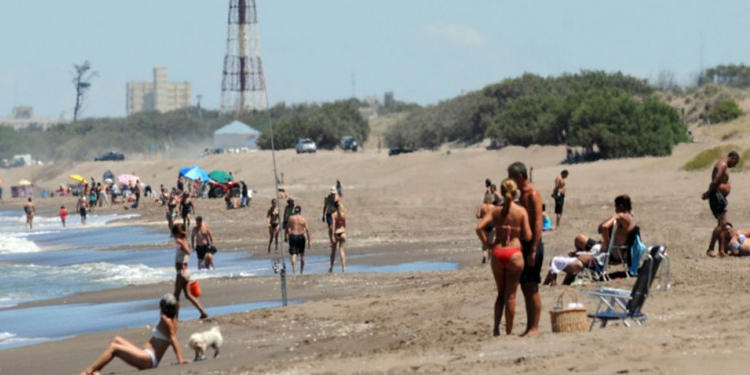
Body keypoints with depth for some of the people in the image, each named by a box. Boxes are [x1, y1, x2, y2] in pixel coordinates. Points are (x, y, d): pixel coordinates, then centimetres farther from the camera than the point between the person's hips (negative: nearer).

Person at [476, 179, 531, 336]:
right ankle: (508, 331, 8)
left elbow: (479, 228, -11)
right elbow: (528, 237, -6)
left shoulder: (495, 211, 1)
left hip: (497, 253, 2)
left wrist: (487, 243, 3)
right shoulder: (521, 211, -4)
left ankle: (496, 327, 7)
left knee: (501, 293, 18)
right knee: (510, 295, 6)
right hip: (515, 254, -2)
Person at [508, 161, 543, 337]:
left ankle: (534, 327, -5)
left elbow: (538, 224, -19)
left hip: (533, 244, -10)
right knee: (525, 287, 10)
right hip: (522, 244, 10)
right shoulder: (522, 195, 17)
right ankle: (529, 327, 14)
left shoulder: (533, 195, -12)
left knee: (531, 287, -8)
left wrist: (533, 251, -23)